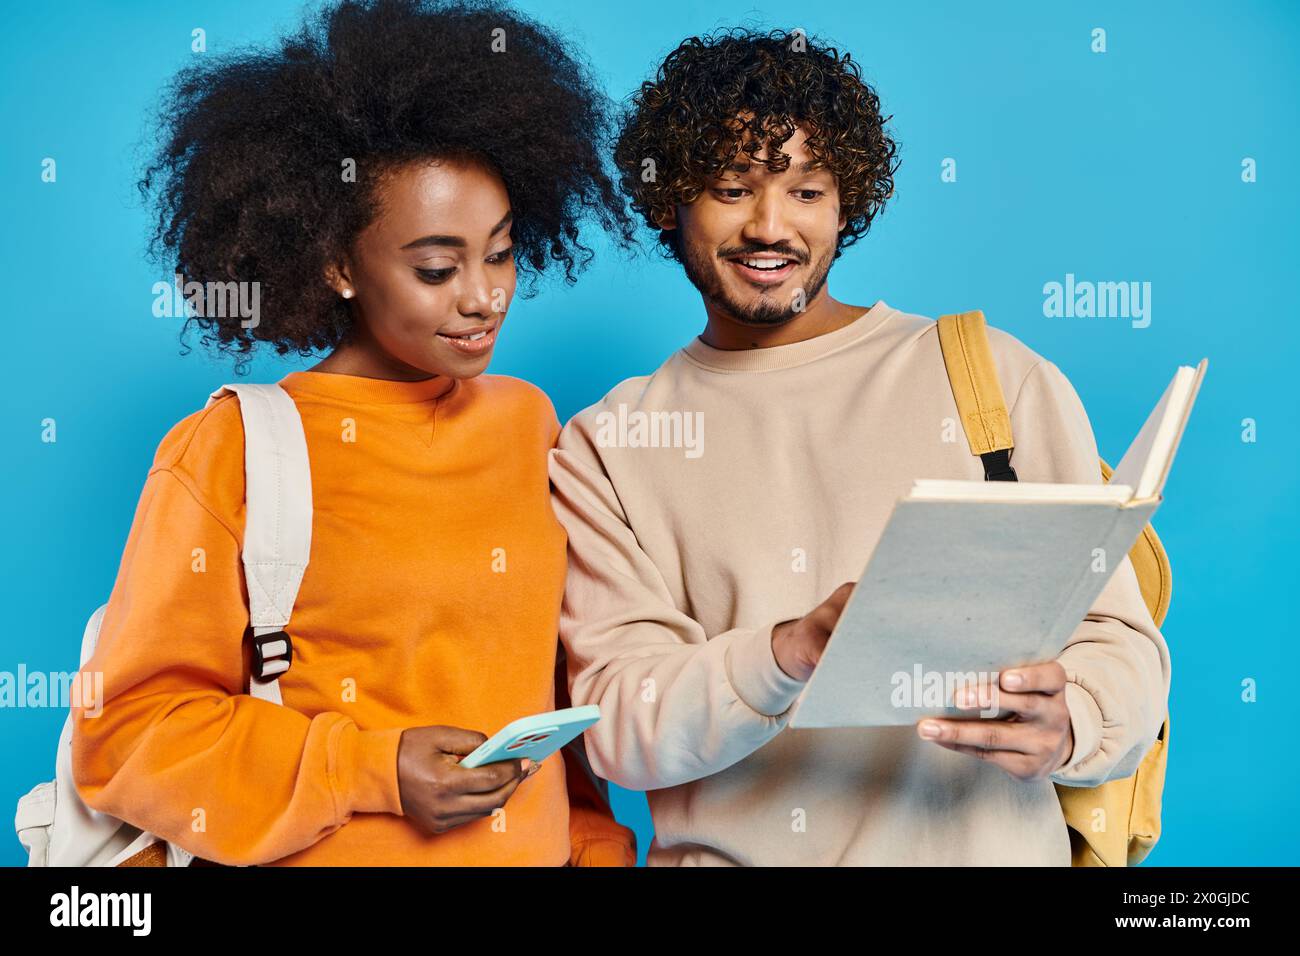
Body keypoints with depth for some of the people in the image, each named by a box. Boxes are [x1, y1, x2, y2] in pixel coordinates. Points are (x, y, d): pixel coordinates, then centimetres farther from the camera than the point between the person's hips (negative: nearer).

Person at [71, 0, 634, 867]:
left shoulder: (527, 419, 1)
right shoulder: (227, 453, -12)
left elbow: (561, 668, 9)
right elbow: (130, 730, -10)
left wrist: (596, 842, 0)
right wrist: (374, 772, -19)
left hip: (533, 846, 4)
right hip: (334, 851, -4)